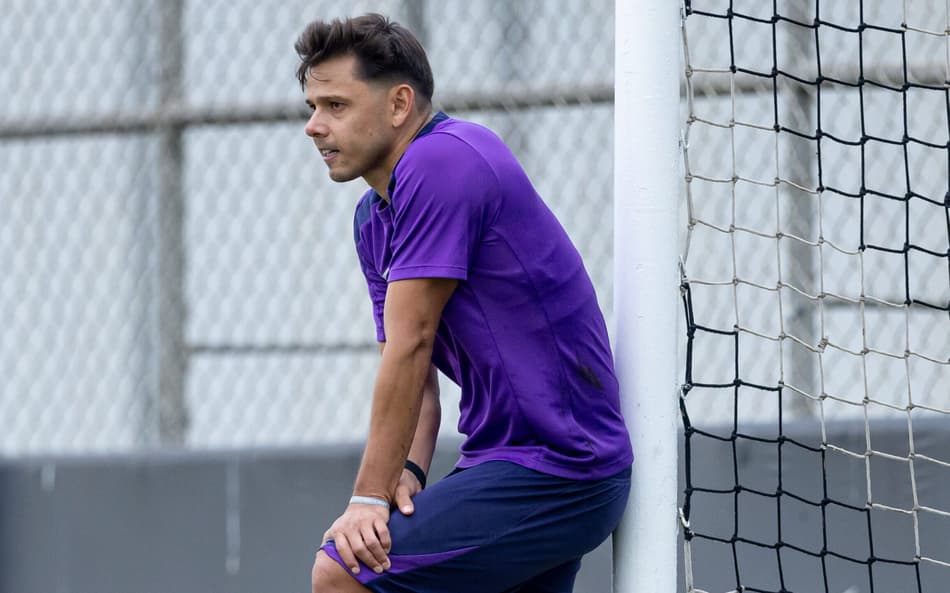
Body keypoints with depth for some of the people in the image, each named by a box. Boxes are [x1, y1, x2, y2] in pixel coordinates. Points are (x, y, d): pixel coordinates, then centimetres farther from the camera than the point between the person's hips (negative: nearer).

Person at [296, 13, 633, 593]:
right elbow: (419, 378, 12)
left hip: (553, 469, -10)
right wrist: (407, 472, -8)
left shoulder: (441, 163, -16)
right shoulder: (374, 218, 15)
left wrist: (369, 496, -18)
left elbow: (410, 348, -19)